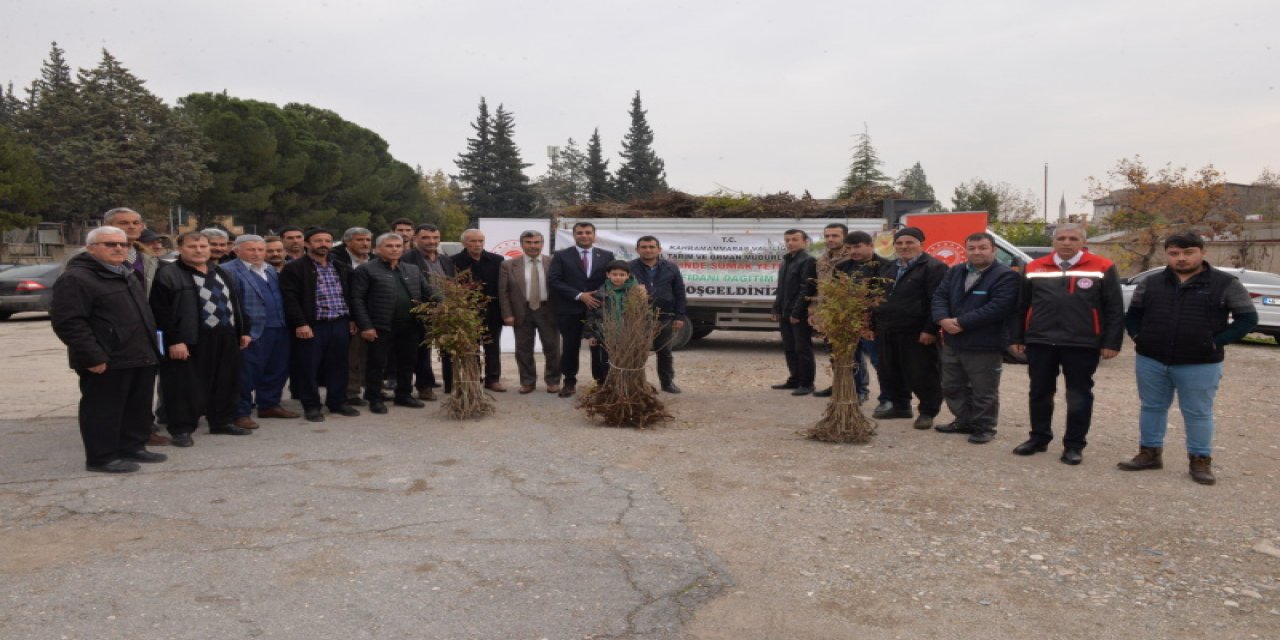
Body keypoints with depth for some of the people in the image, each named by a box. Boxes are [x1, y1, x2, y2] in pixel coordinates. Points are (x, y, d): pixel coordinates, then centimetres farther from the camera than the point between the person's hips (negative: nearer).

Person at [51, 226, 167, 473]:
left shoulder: (127, 275, 18)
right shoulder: (75, 278, -12)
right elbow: (68, 322, -19)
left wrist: (151, 348, 21)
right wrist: (92, 357, -21)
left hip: (140, 356, 9)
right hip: (107, 361, -9)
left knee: (138, 407, 15)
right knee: (103, 410, 0)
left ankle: (133, 447, 27)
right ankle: (101, 457, 9)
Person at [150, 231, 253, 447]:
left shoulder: (221, 273, 16)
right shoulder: (167, 275, -7)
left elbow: (236, 303, 21)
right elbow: (161, 312, -13)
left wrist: (244, 331, 14)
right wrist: (173, 341, -18)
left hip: (226, 339, 7)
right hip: (190, 341, -6)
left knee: (225, 383, 13)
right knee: (186, 385, -1)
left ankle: (222, 421, 26)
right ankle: (181, 429, 9)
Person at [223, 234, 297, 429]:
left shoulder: (271, 270, 18)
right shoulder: (229, 271, -7)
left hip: (280, 329, 7)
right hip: (253, 332, -7)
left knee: (277, 369, 14)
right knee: (247, 373, 0)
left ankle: (269, 405, 29)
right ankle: (241, 413, 10)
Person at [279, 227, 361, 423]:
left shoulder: (342, 268, 15)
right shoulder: (294, 269, -5)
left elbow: (350, 295, 19)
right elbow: (290, 299, -11)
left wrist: (352, 319, 12)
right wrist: (300, 323, -17)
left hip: (340, 324, 5)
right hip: (311, 326, -5)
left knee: (338, 365, 11)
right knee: (308, 367, 1)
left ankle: (338, 402, 23)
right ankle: (311, 406, 12)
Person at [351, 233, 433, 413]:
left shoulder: (413, 270, 15)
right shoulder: (366, 270, -2)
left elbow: (428, 293, 16)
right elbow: (357, 299, -7)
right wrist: (365, 326, -13)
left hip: (410, 327, 5)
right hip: (380, 327, -5)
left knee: (407, 363, 12)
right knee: (377, 364, 3)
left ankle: (404, 395, 26)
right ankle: (375, 399, 15)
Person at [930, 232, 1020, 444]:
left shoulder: (1006, 276, -10)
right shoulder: (954, 272, 13)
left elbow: (997, 307, -20)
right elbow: (939, 296, 6)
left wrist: (961, 322, -19)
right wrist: (943, 319, -15)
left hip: (985, 346, -7)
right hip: (952, 343, 7)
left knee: (984, 392, 3)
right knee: (951, 387, 17)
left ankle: (984, 427, 16)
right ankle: (964, 421, 31)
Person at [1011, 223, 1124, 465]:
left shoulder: (1102, 268, -1)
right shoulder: (1035, 268, 7)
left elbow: (1114, 309, -1)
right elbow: (1021, 306, 12)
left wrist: (1111, 343, -6)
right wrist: (1018, 338, 9)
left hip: (1082, 345, -2)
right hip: (1040, 342, 3)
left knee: (1079, 397, 6)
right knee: (1039, 393, 11)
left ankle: (1074, 445, 16)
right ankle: (1039, 438, 26)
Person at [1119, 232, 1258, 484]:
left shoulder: (1225, 283, -4)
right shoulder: (1150, 283, 6)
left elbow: (1248, 317, -3)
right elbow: (1134, 313, 17)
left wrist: (1216, 342, -11)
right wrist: (1137, 336, 1)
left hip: (1200, 364, -3)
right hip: (1150, 360, 3)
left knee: (1198, 413, 5)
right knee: (1152, 408, 12)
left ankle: (1201, 460, 16)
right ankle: (1150, 453, 24)